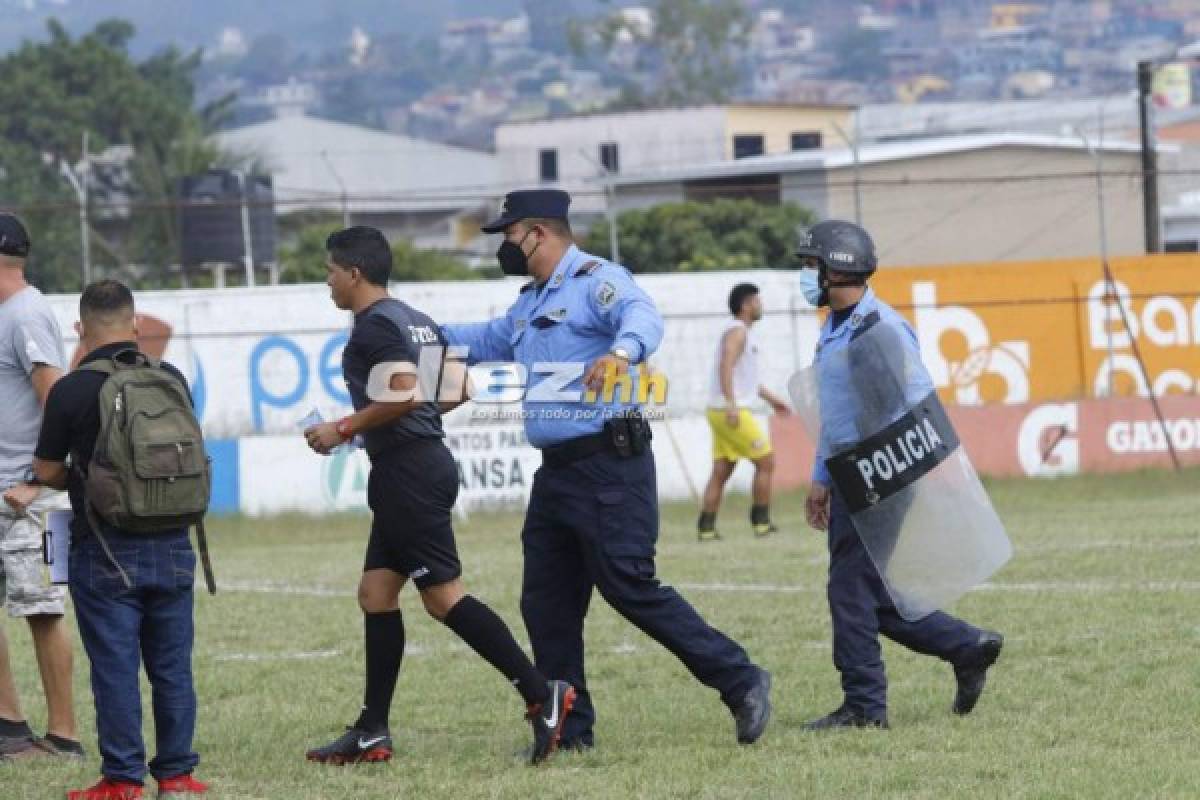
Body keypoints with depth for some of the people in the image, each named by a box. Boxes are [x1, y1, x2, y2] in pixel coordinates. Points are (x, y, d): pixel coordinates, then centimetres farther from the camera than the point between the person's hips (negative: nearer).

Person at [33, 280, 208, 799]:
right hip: (172, 547, 4)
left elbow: (46, 470, -1)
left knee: (115, 669, 1)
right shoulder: (172, 380, 1)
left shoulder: (70, 390, -10)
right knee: (172, 667, 10)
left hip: (106, 554, -4)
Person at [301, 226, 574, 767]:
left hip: (407, 473, -10)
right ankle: (372, 733, 10)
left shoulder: (373, 326, -12)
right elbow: (457, 389, 19)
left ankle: (541, 694, -13)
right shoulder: (415, 320, 18)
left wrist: (343, 430, -14)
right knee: (375, 594, 10)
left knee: (444, 597, -10)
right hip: (427, 462, 10)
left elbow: (403, 394, -24)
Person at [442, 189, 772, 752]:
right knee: (546, 602, 9)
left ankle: (741, 684, -5)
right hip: (556, 473, 10)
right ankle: (569, 729, 17)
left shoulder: (598, 280, -11)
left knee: (632, 589, -12)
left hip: (608, 467, -10)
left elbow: (643, 317, -32)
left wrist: (621, 350, -54)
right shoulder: (531, 302, 20)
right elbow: (491, 340, 39)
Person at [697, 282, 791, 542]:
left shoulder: (741, 333, 20)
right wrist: (731, 405, -35)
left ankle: (706, 528, 1)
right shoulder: (737, 332, -12)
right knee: (766, 462, -2)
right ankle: (761, 522, 1)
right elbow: (726, 367, -26)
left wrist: (771, 398, 34)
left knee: (721, 472, 6)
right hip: (732, 412, -9)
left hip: (722, 413, 9)